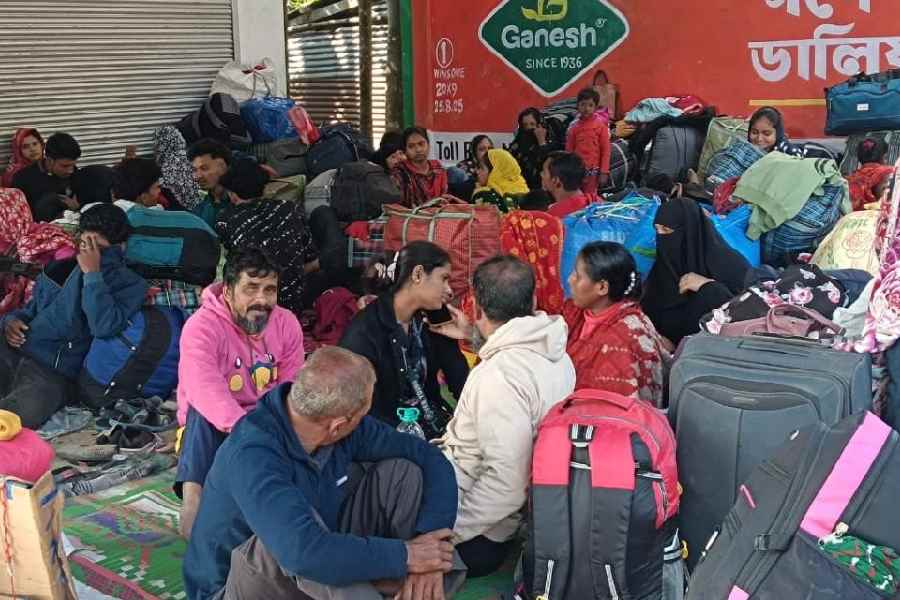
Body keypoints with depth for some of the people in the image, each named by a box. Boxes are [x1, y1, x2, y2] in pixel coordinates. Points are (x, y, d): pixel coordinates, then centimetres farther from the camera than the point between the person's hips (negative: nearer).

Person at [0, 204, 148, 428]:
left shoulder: (130, 284, 3)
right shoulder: (60, 268, 17)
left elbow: (104, 327, -16)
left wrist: (92, 274, -12)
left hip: (54, 373, -5)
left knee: (32, 404, -37)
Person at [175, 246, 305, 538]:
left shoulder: (287, 323, -3)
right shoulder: (201, 327, -21)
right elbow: (205, 389, -38)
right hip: (213, 430, -3)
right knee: (204, 414, -35)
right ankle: (192, 497, -46)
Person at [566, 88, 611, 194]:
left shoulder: (601, 126, -4)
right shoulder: (574, 127, 3)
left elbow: (605, 150, -4)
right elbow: (569, 150, 7)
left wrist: (604, 172, -8)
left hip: (593, 170, -2)